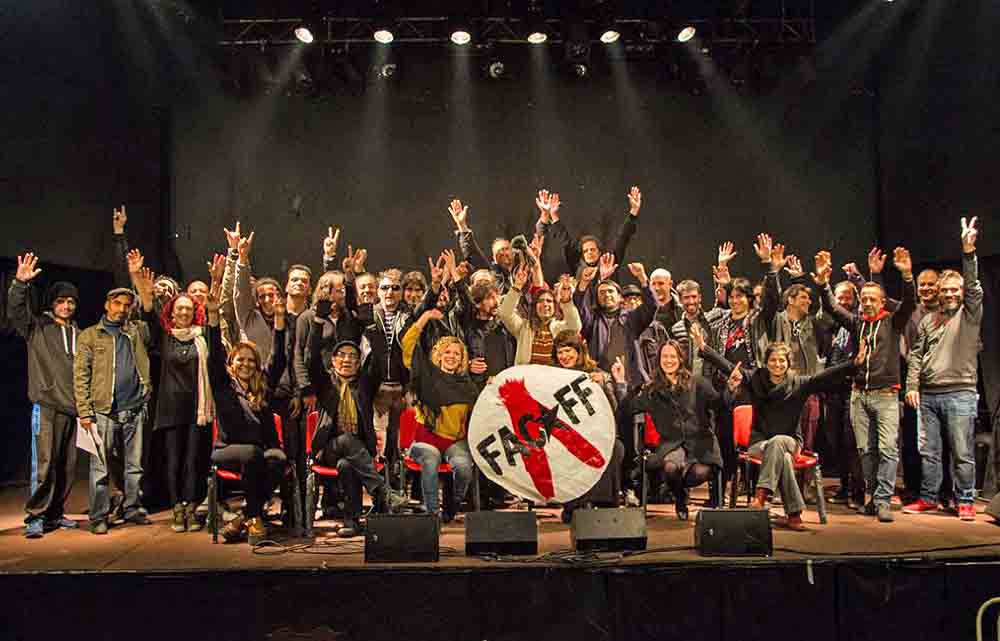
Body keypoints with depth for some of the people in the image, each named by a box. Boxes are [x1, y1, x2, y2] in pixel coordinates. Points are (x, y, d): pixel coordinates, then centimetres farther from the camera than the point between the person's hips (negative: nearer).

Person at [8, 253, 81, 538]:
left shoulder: (79, 334, 17)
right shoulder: (37, 326, 5)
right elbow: (15, 311, -14)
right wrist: (20, 284, -29)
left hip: (72, 407, 5)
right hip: (46, 405, -5)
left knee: (67, 466, 7)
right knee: (44, 464, -10)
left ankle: (55, 513, 19)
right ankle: (35, 517, -1)